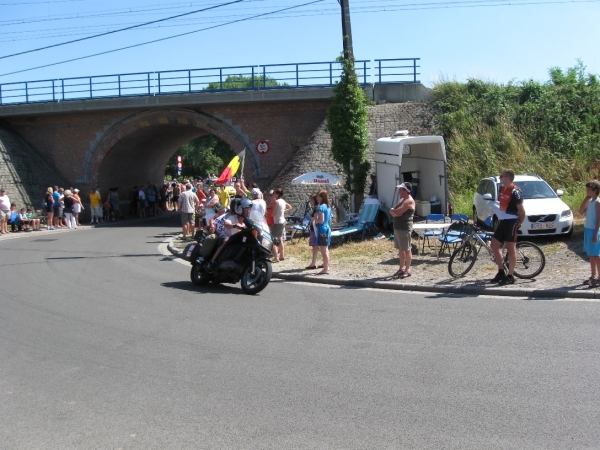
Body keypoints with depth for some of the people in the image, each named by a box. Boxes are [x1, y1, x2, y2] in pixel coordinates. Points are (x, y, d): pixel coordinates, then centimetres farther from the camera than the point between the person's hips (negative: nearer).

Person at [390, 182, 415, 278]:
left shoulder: (409, 201, -14)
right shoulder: (402, 199, 17)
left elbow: (397, 212, -23)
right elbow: (393, 212, 13)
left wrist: (392, 210, -3)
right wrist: (394, 212, -9)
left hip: (405, 228, -10)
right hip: (397, 227, 10)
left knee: (407, 249, -4)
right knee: (400, 249, 14)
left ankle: (407, 270, 1)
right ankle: (402, 268, 21)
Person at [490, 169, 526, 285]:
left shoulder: (515, 192, -16)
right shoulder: (502, 189, 10)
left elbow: (521, 210, -14)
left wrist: (519, 223, -4)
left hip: (511, 222, -9)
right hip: (502, 221, 9)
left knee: (510, 248, -3)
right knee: (494, 245, 10)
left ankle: (510, 276, 4)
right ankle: (501, 272, 19)